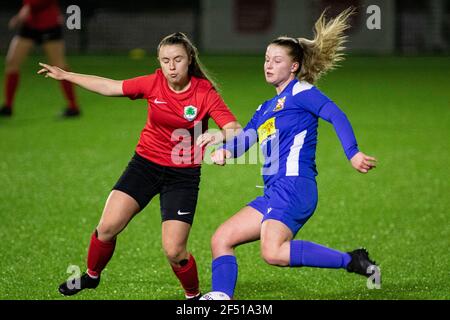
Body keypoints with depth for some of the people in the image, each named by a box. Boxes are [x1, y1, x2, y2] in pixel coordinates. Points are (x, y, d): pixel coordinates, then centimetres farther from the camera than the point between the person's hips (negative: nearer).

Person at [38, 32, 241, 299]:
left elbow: (236, 131, -18)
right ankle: (91, 276, 21)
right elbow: (110, 87, 6)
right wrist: (65, 75, 10)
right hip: (145, 164, 3)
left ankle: (194, 295, 16)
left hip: (182, 175, -3)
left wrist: (220, 136, -42)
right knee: (108, 227, -7)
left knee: (174, 251, -12)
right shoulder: (153, 84, -6)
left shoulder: (205, 93, -14)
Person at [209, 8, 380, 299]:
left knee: (273, 251, -28)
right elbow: (246, 137, 16)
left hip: (294, 185, -9)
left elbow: (336, 115, -13)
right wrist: (224, 150, -7)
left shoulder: (300, 92, -1)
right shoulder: (267, 108, 25)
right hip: (275, 193, 9)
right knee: (221, 239, 5)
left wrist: (353, 153, -27)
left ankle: (352, 261, -21)